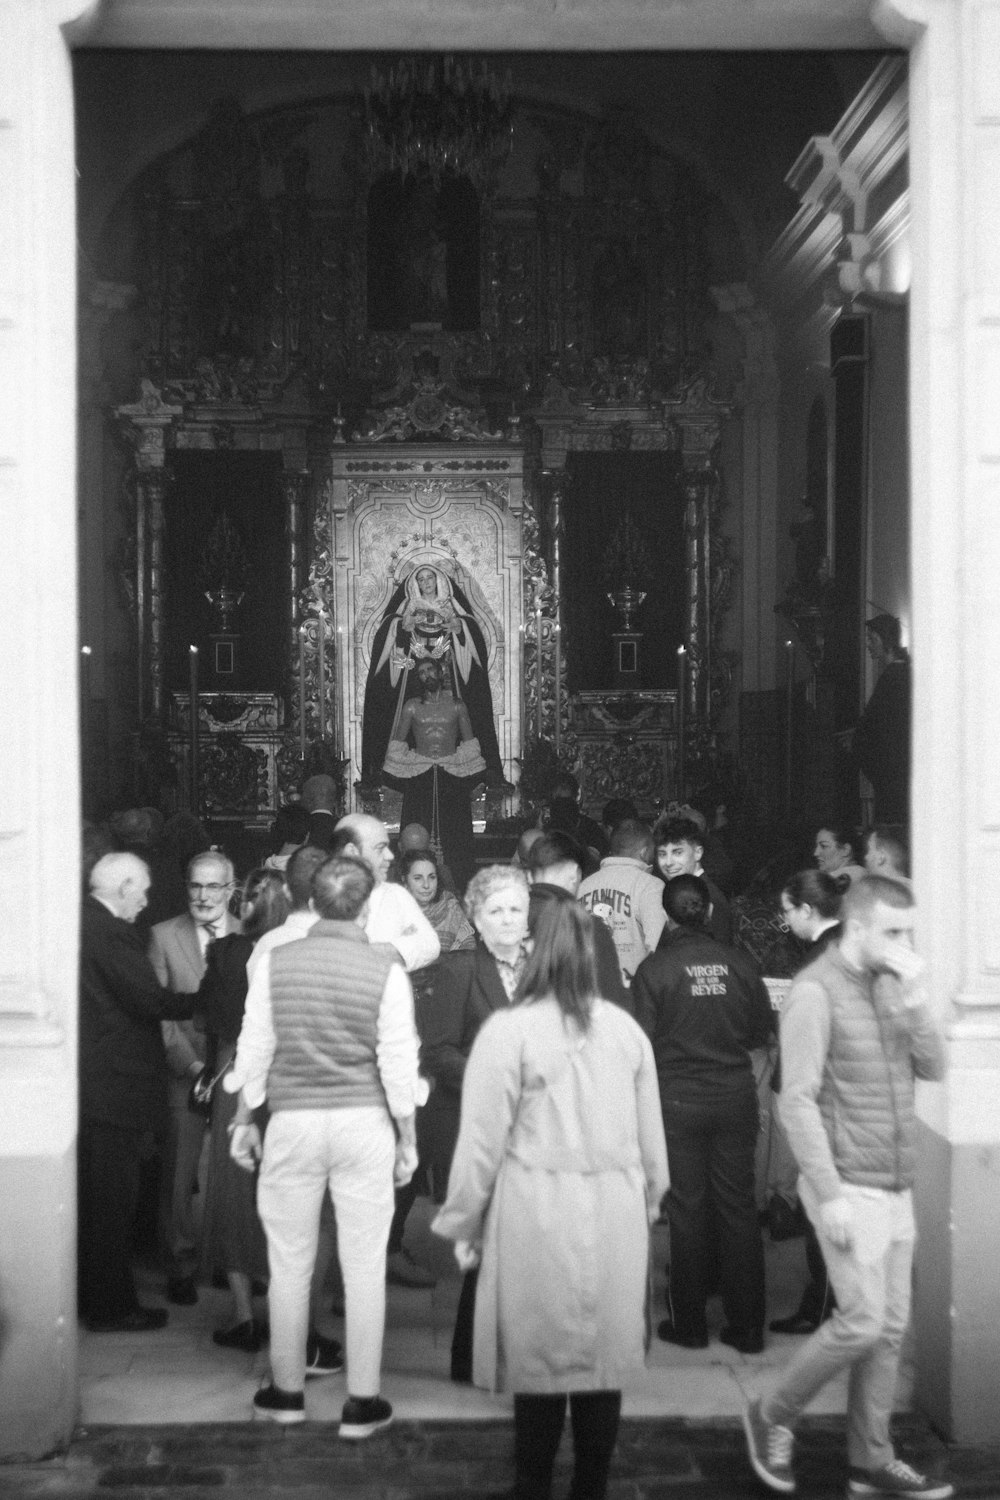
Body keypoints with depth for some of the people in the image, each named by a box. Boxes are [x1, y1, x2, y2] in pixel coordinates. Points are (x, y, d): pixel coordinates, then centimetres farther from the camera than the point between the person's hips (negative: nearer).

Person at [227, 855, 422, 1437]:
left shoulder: (275, 962, -4)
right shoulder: (385, 969, -7)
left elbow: (256, 1046, 1)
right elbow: (398, 1060, -5)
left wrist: (245, 1120, 14)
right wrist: (408, 1135, 5)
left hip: (293, 1121, 1)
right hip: (364, 1123, -1)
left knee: (290, 1262, 12)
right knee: (364, 1264, 5)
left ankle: (287, 1390, 22)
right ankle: (362, 1401, 10)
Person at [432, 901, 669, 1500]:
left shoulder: (509, 1030, -9)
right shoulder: (627, 1028, 2)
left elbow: (483, 1138, -6)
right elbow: (651, 1135, 9)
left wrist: (464, 1222, 5)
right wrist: (649, 1202, 23)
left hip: (539, 1215, -3)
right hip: (615, 1214, 3)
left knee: (541, 1362, 7)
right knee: (603, 1359, 11)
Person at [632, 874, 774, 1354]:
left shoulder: (654, 969, -10)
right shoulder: (738, 963, -3)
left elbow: (642, 1042, -8)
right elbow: (762, 1030, 6)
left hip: (679, 1102, -2)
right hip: (736, 1097, 2)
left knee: (687, 1209, 8)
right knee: (739, 1206, 9)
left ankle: (690, 1323, 15)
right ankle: (747, 1327, 14)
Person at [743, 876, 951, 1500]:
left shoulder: (891, 984, 8)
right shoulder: (816, 990, -14)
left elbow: (934, 1067, 4)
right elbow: (798, 1099, -17)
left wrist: (915, 1000, -11)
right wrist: (829, 1193, -19)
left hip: (897, 1187, 7)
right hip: (850, 1188, -7)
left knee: (891, 1329, 9)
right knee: (862, 1322, -9)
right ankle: (773, 1416, 12)